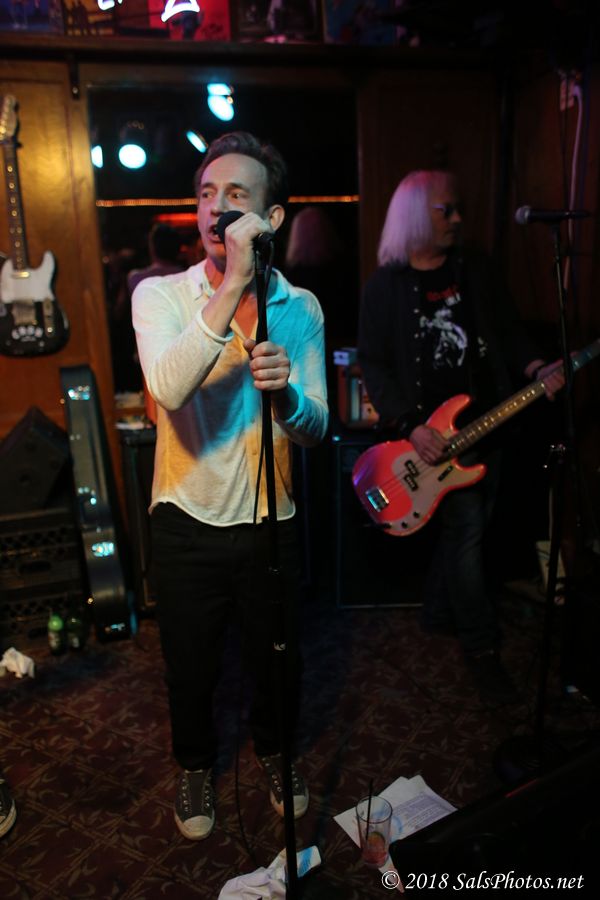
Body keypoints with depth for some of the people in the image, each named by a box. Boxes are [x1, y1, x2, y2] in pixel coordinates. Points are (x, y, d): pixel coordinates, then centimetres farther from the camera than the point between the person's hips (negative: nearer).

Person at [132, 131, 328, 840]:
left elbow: (315, 429, -8)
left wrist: (284, 391, -30)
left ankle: (273, 747, 52)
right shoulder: (160, 294, -10)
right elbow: (169, 388, -31)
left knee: (277, 661, 20)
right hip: (187, 524, -1)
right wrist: (234, 281, -34)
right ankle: (195, 764, 49)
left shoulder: (300, 308, -3)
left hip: (270, 522, 2)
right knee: (191, 668, 18)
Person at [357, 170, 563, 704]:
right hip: (428, 433, -5)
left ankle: (438, 613, 34)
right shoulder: (386, 285, -2)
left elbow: (508, 331, 11)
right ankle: (482, 647, 10)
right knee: (466, 526, -7)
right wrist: (409, 427, -16)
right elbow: (373, 363, -6)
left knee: (467, 526, 12)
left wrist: (534, 369, -10)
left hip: (486, 423, 5)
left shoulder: (476, 268, 9)